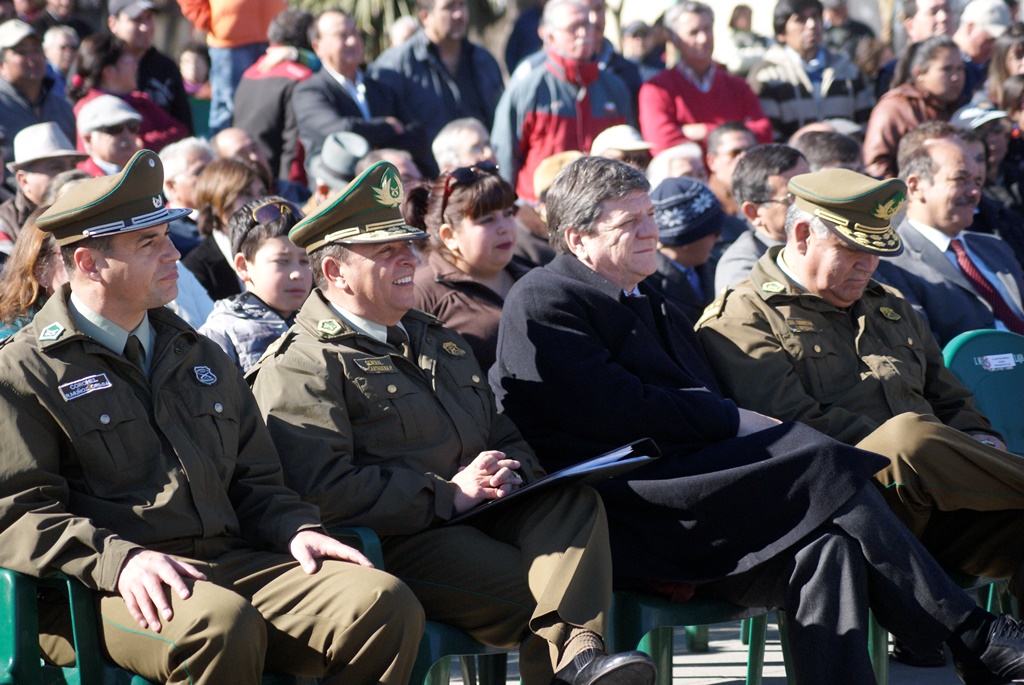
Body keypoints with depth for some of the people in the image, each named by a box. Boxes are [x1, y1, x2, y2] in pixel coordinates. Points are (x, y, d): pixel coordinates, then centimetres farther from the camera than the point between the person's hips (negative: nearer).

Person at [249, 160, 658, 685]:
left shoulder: (436, 340, 28)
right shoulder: (300, 366, -2)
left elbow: (505, 437, 29)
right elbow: (321, 491, -17)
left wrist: (508, 472, 1)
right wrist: (450, 494, -16)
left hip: (478, 512, 7)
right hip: (396, 543, -7)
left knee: (573, 501, -26)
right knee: (535, 588, -30)